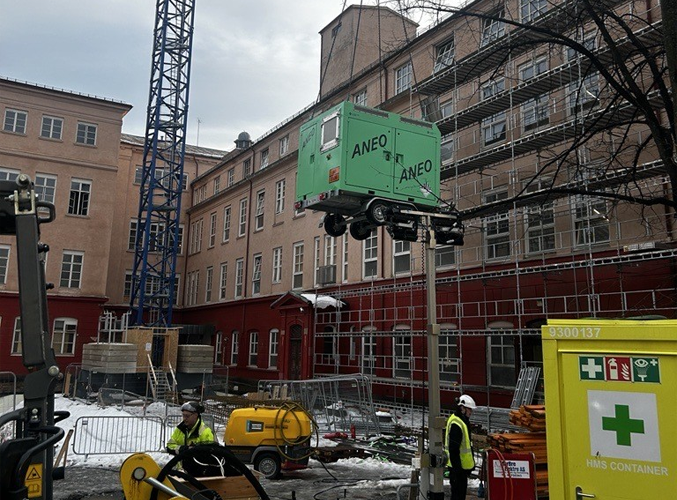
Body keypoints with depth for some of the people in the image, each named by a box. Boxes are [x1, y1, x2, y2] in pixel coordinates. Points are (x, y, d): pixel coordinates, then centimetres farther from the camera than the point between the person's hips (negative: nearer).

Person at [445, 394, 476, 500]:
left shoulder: (462, 421, 10)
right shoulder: (456, 424, -24)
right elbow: (453, 449, -26)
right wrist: (457, 468, -24)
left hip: (462, 464, 10)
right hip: (457, 467, -10)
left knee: (462, 491, 20)